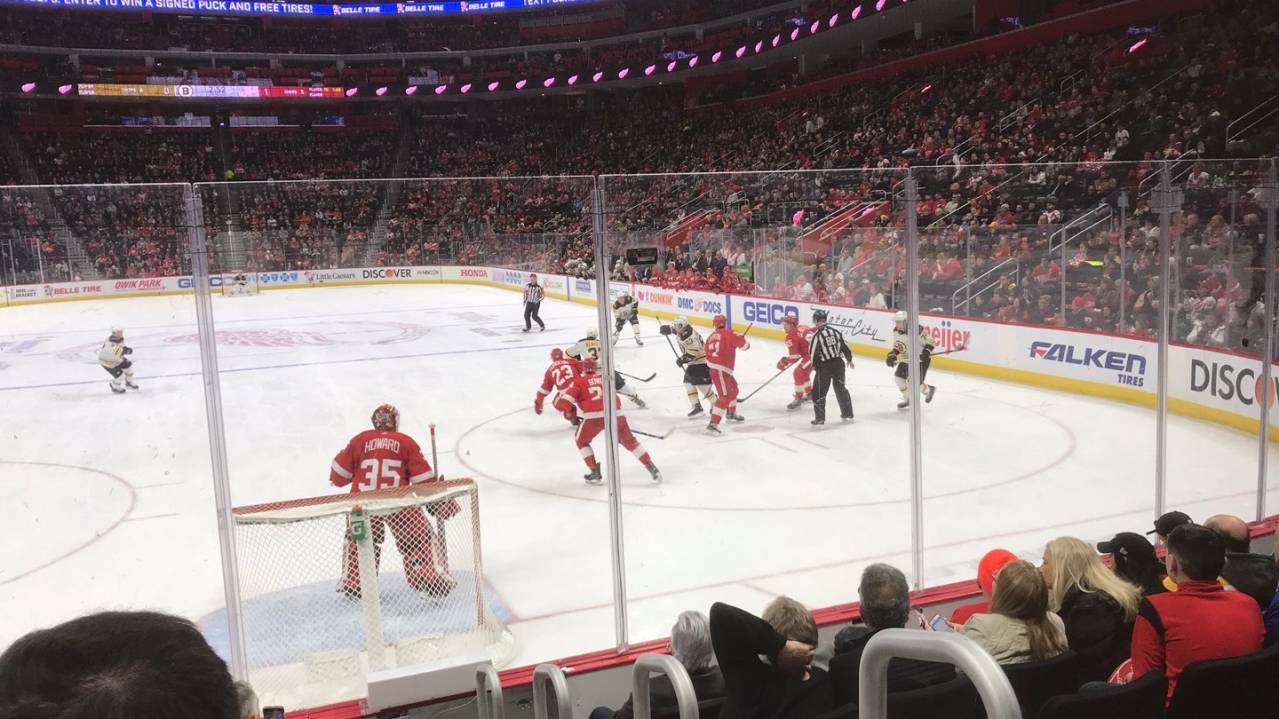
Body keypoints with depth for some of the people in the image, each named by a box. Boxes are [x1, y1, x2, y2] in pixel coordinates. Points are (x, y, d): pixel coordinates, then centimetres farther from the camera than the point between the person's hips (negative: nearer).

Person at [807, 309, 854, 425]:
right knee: (841, 388, 20)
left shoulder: (816, 335, -13)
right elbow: (845, 347, 9)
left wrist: (814, 364, 8)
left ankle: (820, 417, 4)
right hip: (838, 363, 6)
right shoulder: (835, 331, 3)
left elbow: (813, 353, -12)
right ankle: (847, 413, 27)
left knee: (819, 391, 5)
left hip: (824, 366, -6)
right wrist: (849, 359, 26)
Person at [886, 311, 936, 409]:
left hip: (921, 358, -8)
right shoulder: (896, 331, -4)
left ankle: (929, 389, 22)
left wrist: (927, 351, -31)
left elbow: (930, 341, -18)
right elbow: (897, 347, 9)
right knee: (898, 377, 2)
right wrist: (892, 355, -8)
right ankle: (907, 399, 22)